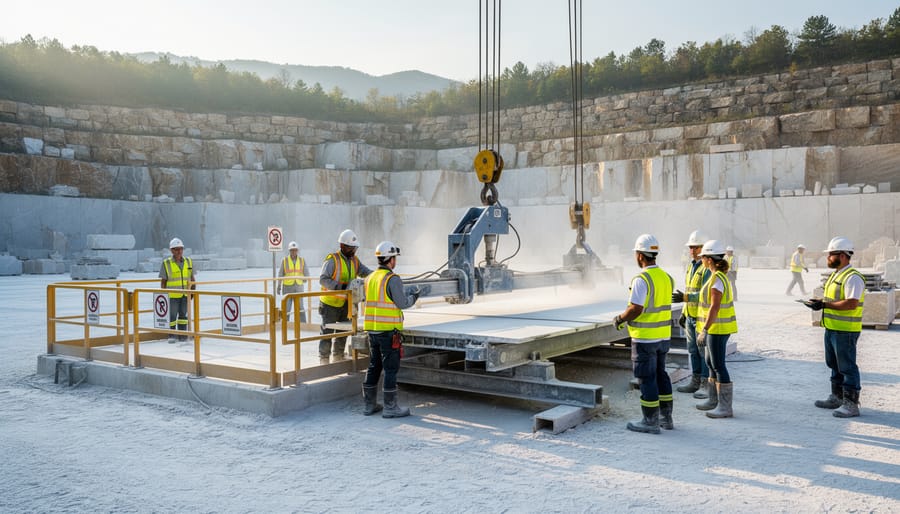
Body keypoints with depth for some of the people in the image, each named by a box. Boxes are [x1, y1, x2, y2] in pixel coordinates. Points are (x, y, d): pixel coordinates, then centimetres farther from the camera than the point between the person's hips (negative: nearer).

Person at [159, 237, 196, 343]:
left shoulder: (189, 261, 5)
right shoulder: (166, 263, -4)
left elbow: (192, 278, 11)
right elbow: (163, 281, -1)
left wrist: (193, 291, 7)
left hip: (185, 294, 3)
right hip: (172, 295, -3)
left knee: (183, 314, 10)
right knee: (172, 315, -1)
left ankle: (183, 335, 18)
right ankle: (171, 336, 9)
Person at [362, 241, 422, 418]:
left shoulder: (370, 278, 10)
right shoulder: (393, 279, -14)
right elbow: (402, 303, -13)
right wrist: (414, 296, 6)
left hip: (372, 329, 7)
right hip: (389, 330, -7)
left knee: (374, 367, 15)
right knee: (391, 368, 0)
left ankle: (370, 404, 21)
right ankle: (390, 407, 3)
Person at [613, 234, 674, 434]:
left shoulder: (641, 280, -19)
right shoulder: (666, 277, 6)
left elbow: (636, 309, -24)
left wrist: (619, 319, -5)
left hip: (645, 337, -8)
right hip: (663, 335, 8)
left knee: (647, 378, 1)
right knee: (660, 374, 17)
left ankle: (650, 421, 8)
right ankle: (666, 417, 25)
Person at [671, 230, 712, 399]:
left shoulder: (708, 268, -16)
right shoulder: (691, 267, 12)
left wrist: (684, 297, -30)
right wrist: (684, 313, 18)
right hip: (691, 316, 9)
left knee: (704, 352, -3)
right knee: (693, 350, 13)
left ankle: (706, 385, 4)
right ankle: (695, 382, 21)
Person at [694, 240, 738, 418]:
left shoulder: (717, 279, -19)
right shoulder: (720, 276, 11)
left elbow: (715, 306, -24)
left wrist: (704, 330, -25)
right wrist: (705, 328, 23)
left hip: (717, 327, -10)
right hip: (717, 326, 10)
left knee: (718, 366, -4)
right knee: (711, 363, 18)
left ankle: (725, 407, 2)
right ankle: (714, 400, 28)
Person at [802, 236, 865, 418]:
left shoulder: (852, 277, -18)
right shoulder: (836, 275, 15)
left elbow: (851, 303, -27)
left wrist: (825, 304, -24)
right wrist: (819, 301, 5)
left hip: (845, 331, -10)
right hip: (832, 328, 10)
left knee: (847, 367, -5)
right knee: (834, 364, 19)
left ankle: (851, 404, 1)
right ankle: (836, 397, 30)